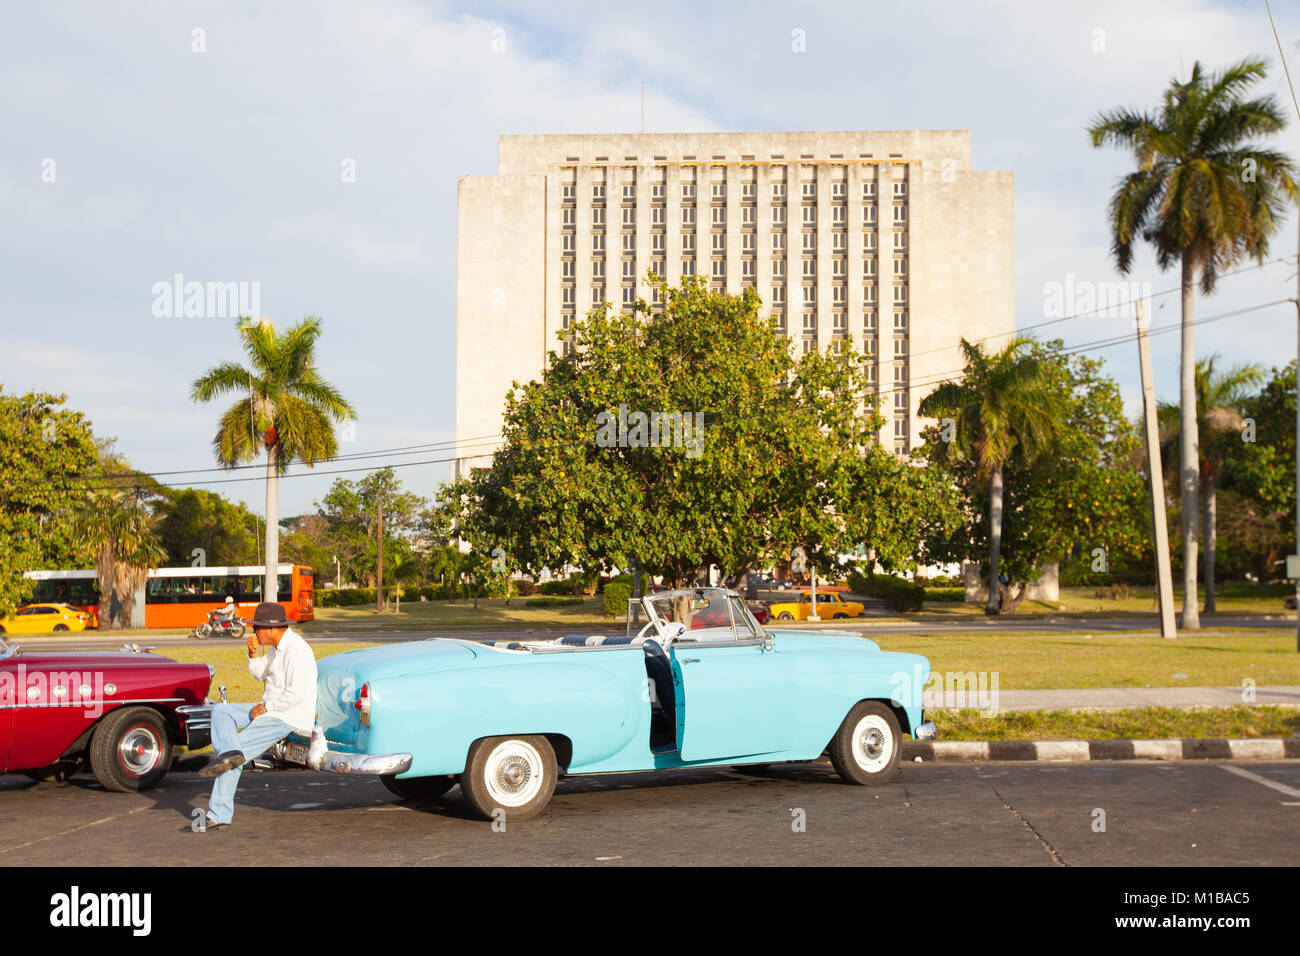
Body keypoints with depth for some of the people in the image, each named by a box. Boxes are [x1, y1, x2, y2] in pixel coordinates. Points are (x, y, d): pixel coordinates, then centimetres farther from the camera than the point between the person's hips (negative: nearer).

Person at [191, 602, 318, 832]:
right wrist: (253, 653, 5)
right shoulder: (277, 646, 11)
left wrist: (264, 707, -14)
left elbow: (296, 695, -25)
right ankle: (231, 753, -21)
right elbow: (261, 674, 24)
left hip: (289, 718, -10)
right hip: (269, 710, 10)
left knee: (240, 743, -16)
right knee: (220, 711, -1)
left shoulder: (296, 651, -20)